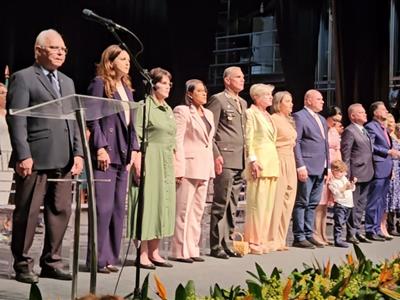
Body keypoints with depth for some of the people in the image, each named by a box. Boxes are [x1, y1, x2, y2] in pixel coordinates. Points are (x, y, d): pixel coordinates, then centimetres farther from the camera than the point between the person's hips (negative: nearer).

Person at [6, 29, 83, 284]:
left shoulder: (67, 82, 21)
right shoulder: (23, 78, 0)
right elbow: (16, 119, -8)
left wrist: (78, 152, 7)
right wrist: (23, 155, -15)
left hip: (63, 160, 6)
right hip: (35, 158, -6)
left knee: (61, 211, 7)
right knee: (27, 213, 1)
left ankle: (52, 262, 18)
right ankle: (23, 265, 12)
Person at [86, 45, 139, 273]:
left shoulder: (127, 88, 19)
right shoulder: (100, 83, -3)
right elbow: (93, 118, -9)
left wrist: (134, 149, 9)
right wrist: (101, 148, -16)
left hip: (123, 155, 8)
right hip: (105, 154, -8)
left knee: (119, 208, 8)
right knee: (103, 207, -7)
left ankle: (110, 257, 14)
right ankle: (98, 259, 0)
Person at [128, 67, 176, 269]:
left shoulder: (168, 109, 17)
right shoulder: (144, 106, -7)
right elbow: (137, 136, -13)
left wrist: (174, 160, 15)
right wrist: (137, 161, -20)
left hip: (166, 162, 8)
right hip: (149, 159, -8)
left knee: (162, 203, 8)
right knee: (147, 202, -6)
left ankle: (154, 252, 14)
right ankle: (143, 254, -1)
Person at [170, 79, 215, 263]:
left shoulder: (208, 114, 17)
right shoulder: (182, 111, -5)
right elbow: (178, 141, -11)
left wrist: (211, 167, 13)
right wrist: (179, 169, -17)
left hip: (204, 167, 8)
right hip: (189, 165, -7)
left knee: (198, 210, 9)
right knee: (184, 210, -3)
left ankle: (192, 249, 16)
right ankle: (181, 251, 2)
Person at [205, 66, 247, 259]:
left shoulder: (243, 103, 21)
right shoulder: (218, 99, -3)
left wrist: (248, 157, 15)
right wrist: (216, 155, -16)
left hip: (239, 161, 8)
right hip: (225, 159, -8)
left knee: (232, 206, 10)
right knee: (221, 204, -5)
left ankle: (228, 244, 16)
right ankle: (216, 246, 0)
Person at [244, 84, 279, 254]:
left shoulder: (267, 115, 21)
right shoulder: (251, 113, -2)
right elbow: (248, 139, -10)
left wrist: (274, 162, 15)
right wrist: (253, 160, -19)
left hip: (272, 160, 8)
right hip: (259, 160, -8)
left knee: (268, 202, 7)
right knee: (257, 202, -8)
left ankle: (263, 239, 12)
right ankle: (253, 242, -4)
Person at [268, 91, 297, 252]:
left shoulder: (289, 121, 18)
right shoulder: (273, 119, -8)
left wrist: (296, 165, 16)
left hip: (290, 163, 9)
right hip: (278, 162, -9)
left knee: (287, 202, 8)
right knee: (276, 202, -8)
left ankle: (280, 240, 15)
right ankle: (272, 240, -2)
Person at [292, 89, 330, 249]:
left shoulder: (322, 120, 21)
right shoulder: (299, 116, -5)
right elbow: (295, 142, -12)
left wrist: (328, 167, 16)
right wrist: (300, 166, -18)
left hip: (320, 169, 8)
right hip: (306, 168, -8)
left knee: (313, 204, 10)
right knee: (302, 203, -4)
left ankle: (308, 235, 16)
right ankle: (299, 237, 0)